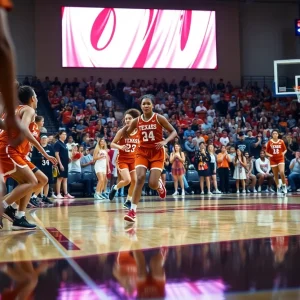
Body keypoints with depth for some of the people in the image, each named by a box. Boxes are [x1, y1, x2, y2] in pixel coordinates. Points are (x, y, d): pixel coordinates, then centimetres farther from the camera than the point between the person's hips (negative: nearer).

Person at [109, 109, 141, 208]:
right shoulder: (122, 131, -9)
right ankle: (115, 188, 12)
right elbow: (112, 144, -6)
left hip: (133, 160, 4)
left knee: (135, 181, -3)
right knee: (127, 180, -19)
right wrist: (120, 147, -24)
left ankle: (128, 201, 13)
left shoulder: (139, 132, -1)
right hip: (122, 160, -4)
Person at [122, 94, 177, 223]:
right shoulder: (137, 121, 1)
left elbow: (173, 131, -4)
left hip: (157, 153, -2)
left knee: (153, 184, -11)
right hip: (142, 152, 2)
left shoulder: (159, 118, -7)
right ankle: (133, 211, -18)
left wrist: (165, 141, -18)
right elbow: (126, 134, 17)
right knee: (140, 178, -19)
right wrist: (125, 127, -2)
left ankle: (160, 185, 31)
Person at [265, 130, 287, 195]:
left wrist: (283, 153, -7)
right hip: (273, 160, 1)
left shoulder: (281, 141, 0)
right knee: (275, 175, 4)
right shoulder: (269, 142, 0)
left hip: (280, 159, -1)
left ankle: (284, 185, 1)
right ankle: (278, 188, 16)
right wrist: (269, 155, -13)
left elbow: (285, 149, 12)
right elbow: (266, 151, 6)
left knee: (282, 172, -20)